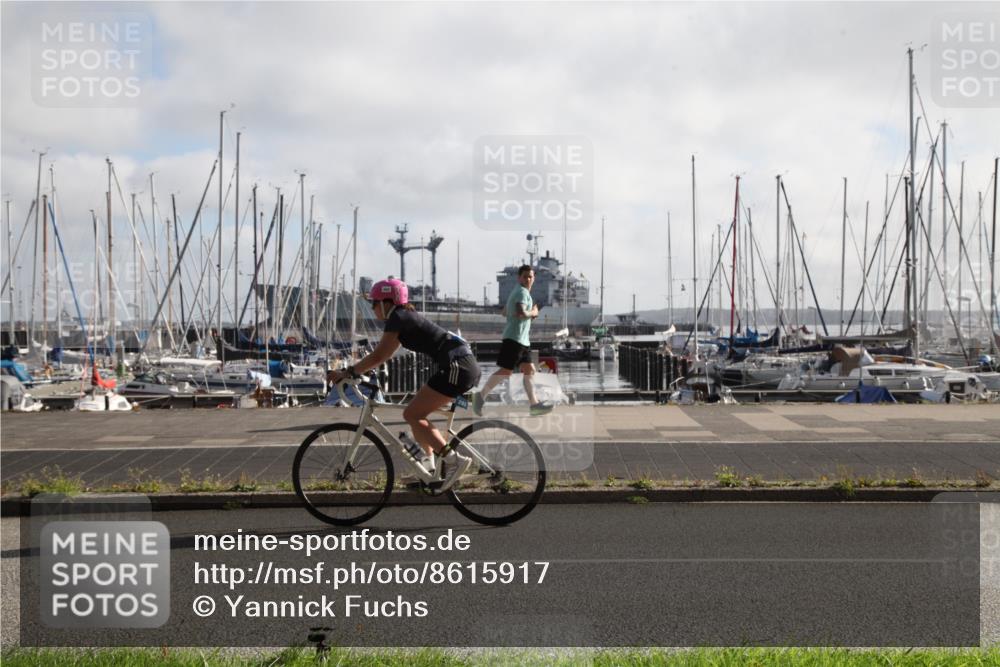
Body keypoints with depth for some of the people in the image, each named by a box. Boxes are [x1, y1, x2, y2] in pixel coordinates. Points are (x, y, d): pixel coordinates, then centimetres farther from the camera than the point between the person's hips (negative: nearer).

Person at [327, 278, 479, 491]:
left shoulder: (397, 319, -6)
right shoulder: (406, 317, 22)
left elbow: (378, 356, -9)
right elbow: (383, 356, 27)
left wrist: (346, 373, -3)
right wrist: (353, 370, 23)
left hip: (456, 367, -10)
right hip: (467, 365, 10)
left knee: (412, 415, -7)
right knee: (417, 413, 17)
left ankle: (454, 460, -13)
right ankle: (428, 465, 19)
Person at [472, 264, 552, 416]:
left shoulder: (516, 291, 21)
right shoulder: (522, 292, -10)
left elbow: (505, 311, 30)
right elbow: (521, 313, -27)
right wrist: (533, 313, -8)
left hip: (522, 339, 11)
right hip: (514, 338, -11)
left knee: (529, 370, 7)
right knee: (505, 371, -10)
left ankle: (534, 404, 6)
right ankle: (481, 395, -2)